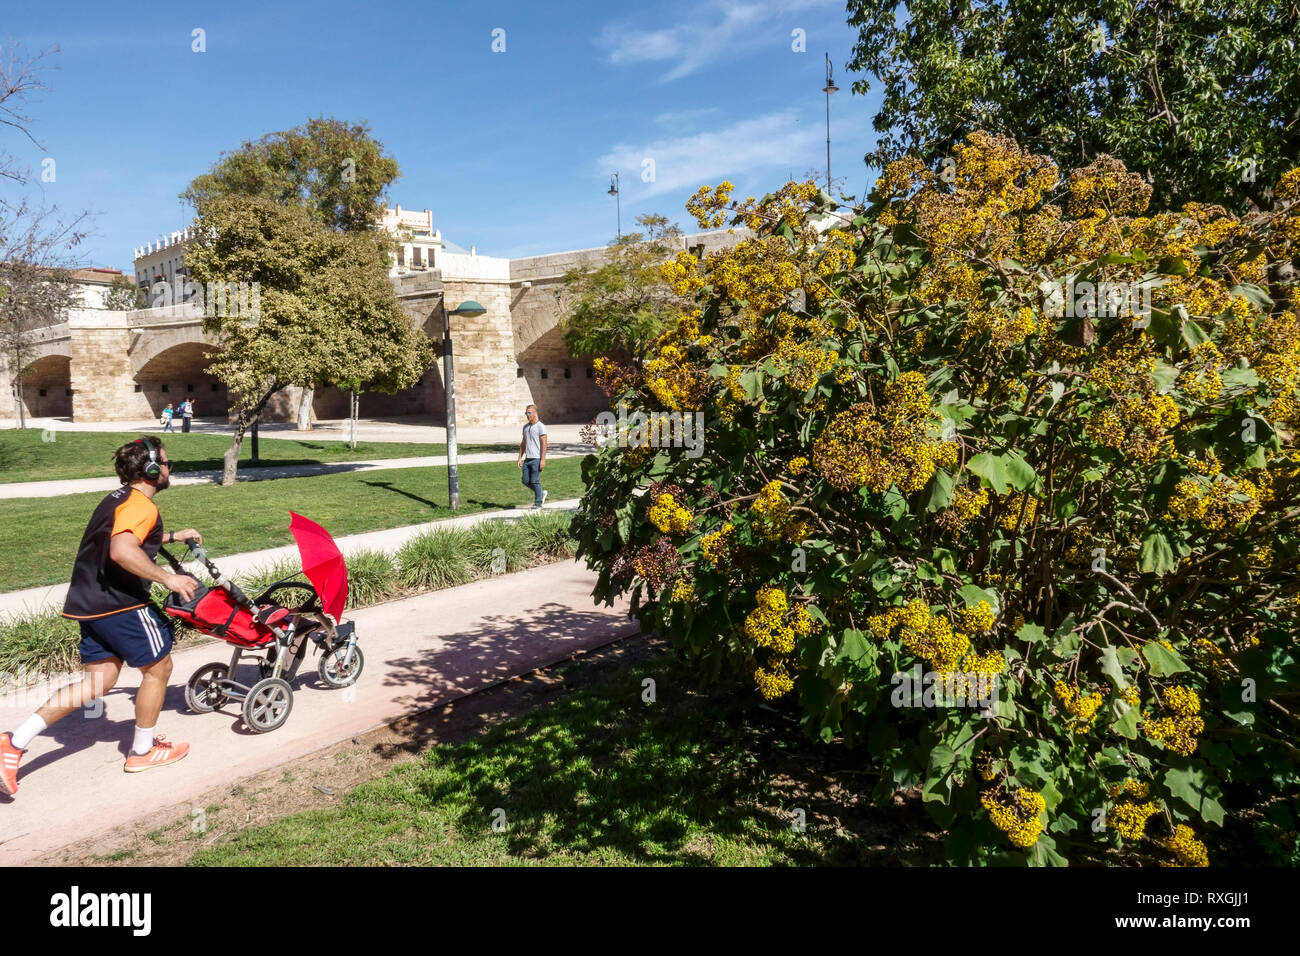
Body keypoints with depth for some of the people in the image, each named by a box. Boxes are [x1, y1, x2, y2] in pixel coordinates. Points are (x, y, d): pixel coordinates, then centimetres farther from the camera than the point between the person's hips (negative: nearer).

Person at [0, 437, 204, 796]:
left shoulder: (120, 498, 15)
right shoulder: (141, 505, -18)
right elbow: (122, 551, -35)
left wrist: (175, 535, 35)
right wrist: (167, 578, -29)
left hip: (91, 603, 10)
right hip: (119, 604, -10)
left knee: (99, 682, 14)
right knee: (158, 668, 8)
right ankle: (143, 751, 21)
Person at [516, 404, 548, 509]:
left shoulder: (540, 426, -7)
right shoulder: (525, 427, 15)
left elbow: (544, 444, -11)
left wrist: (543, 459, -17)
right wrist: (520, 458, 13)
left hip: (537, 459, -7)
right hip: (527, 458, 7)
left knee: (535, 481, -6)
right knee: (525, 480, 4)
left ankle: (538, 503, 6)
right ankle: (541, 494, 24)